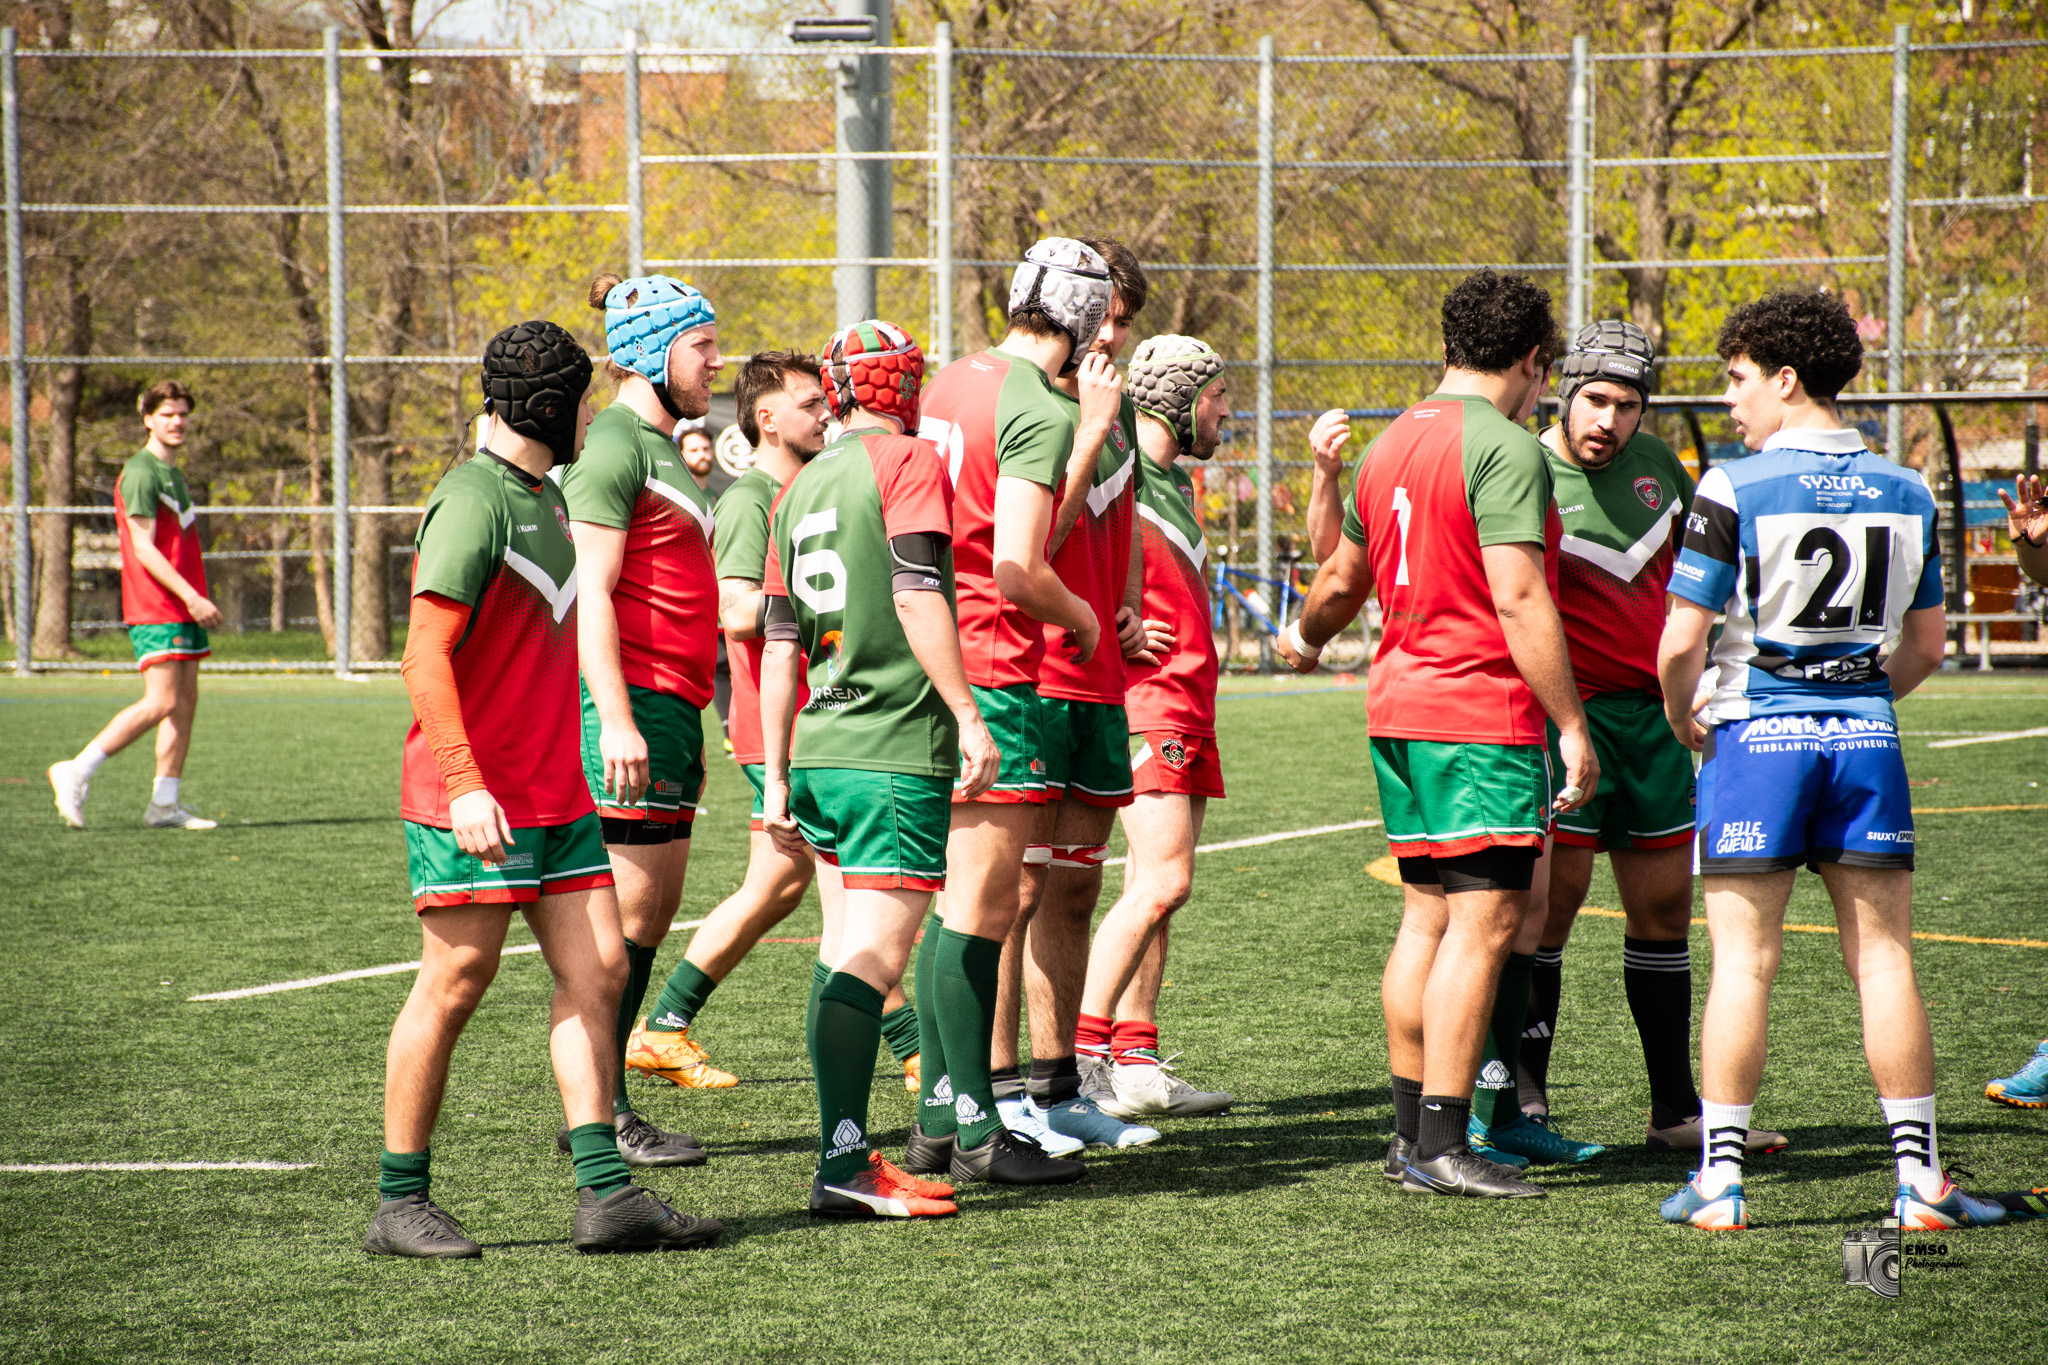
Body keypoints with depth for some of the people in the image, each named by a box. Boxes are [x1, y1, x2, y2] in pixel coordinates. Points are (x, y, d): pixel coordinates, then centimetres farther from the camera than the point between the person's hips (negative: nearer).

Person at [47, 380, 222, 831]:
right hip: (154, 609, -9)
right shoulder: (141, 473, -12)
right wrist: (190, 596, -22)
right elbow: (143, 548, -17)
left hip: (183, 605, 9)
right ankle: (77, 772, -8)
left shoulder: (173, 473, 18)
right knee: (162, 702, -14)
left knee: (186, 700, 5)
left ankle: (165, 803, 7)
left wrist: (194, 598, 16)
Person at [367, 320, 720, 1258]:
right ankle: (400, 1204, 6)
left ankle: (606, 1194, 1)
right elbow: (425, 655, -19)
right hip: (476, 800, -9)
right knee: (456, 982, -3)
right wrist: (464, 785, -26)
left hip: (557, 791, 9)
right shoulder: (474, 502, -14)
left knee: (596, 970, 2)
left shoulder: (543, 495, 15)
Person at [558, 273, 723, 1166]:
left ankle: (603, 1104, 13)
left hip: (669, 710, 10)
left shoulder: (662, 448, 21)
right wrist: (616, 719, -23)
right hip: (633, 706, -10)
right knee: (630, 908, -8)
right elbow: (591, 593, -17)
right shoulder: (614, 446, -10)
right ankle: (598, 1112, -5)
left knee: (655, 906, 10)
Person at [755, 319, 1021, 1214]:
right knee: (873, 958, -10)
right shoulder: (909, 462, -3)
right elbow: (916, 598, -15)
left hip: (819, 749, 7)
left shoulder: (799, 486, 17)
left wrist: (777, 776, 19)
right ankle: (842, 1166, -15)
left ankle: (848, 1154, 9)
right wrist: (968, 716, -15)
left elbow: (780, 644, 17)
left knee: (844, 953, 9)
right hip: (898, 750, -7)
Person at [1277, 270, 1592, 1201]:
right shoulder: (1504, 447, -13)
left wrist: (1307, 637, 48)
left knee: (1427, 916, 13)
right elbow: (1519, 600, -20)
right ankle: (1442, 1147, -12)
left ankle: (1411, 1131, 16)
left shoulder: (1394, 442, 14)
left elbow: (1345, 575, 27)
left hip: (1402, 705, 9)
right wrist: (1572, 725, -17)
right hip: (1483, 715, -9)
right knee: (1483, 922, -8)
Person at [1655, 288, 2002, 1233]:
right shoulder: (1905, 493, 7)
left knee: (1743, 960, 0)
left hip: (1756, 737, -4)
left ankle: (1720, 1181, 2)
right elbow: (1926, 647, 12)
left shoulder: (1734, 489, -9)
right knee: (1883, 957, 6)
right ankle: (1920, 1179, 5)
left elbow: (1680, 642, -10)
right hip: (1866, 738, 4)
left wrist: (1684, 722, 8)